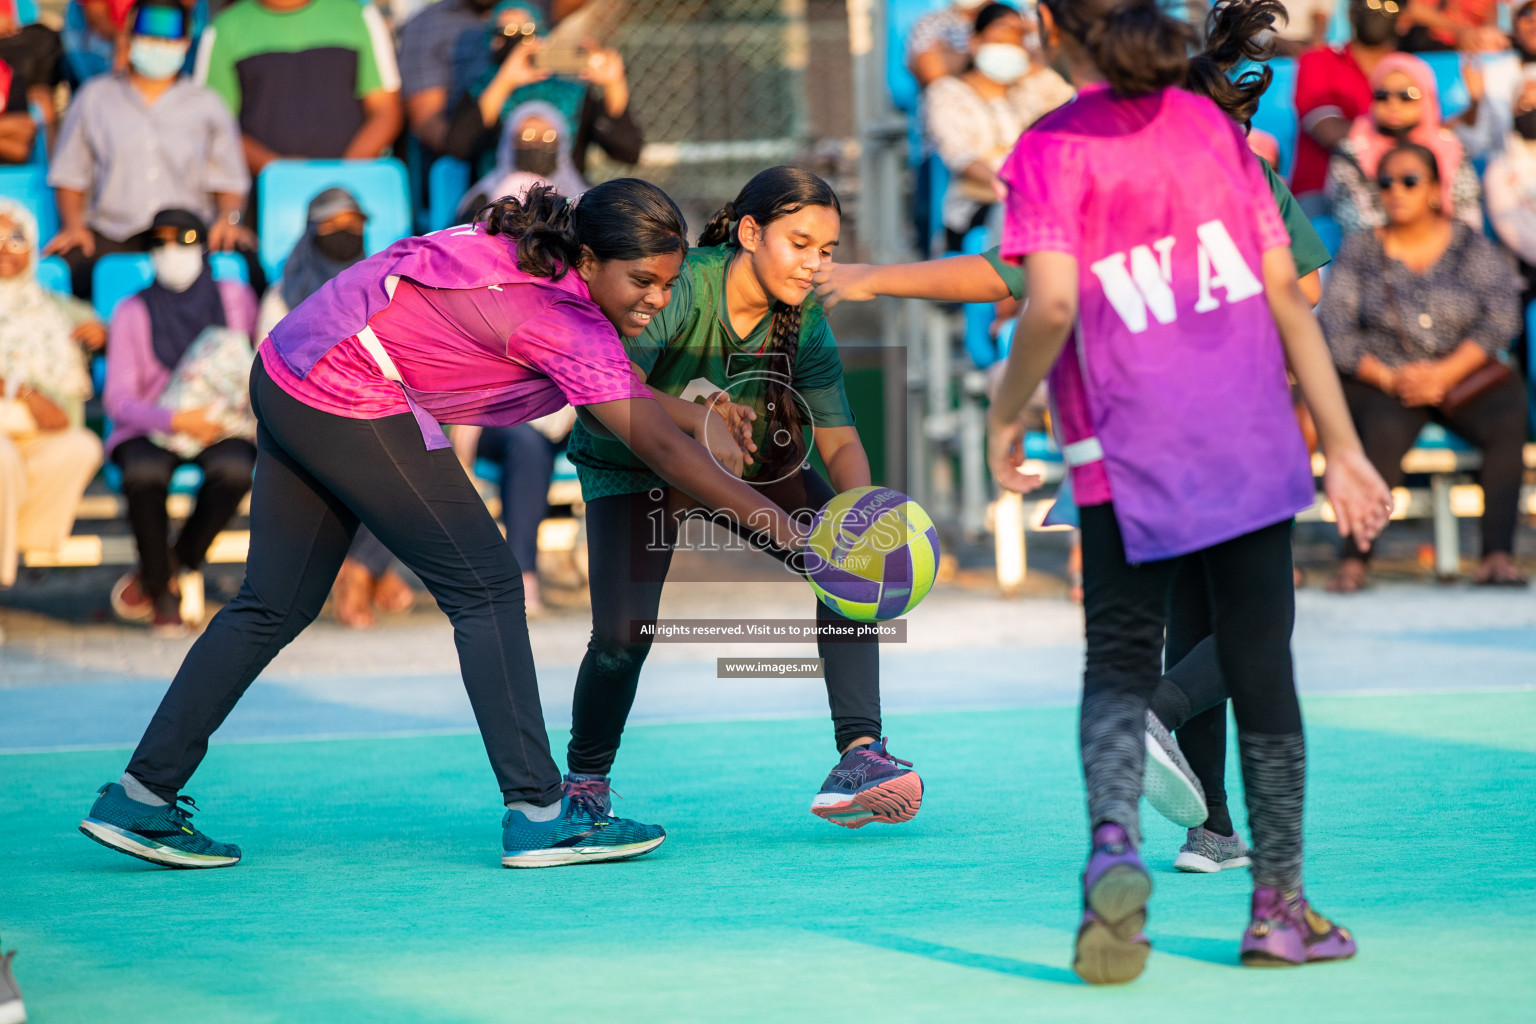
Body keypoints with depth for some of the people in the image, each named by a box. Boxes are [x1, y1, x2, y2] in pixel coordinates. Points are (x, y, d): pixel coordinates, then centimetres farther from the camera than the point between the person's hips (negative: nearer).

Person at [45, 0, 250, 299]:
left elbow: (228, 180, 14)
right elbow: (69, 175, 16)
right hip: (110, 236, 0)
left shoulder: (206, 105, 16)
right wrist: (73, 225, -1)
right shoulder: (94, 97, 15)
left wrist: (229, 217, -7)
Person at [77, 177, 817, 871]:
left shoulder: (542, 240, 3)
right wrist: (784, 531, -22)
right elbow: (660, 448, -23)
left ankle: (139, 797, 15)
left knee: (274, 606, 14)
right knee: (484, 588, -5)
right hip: (349, 401, -10)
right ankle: (538, 813, -6)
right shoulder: (568, 324, -21)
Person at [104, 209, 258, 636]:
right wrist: (177, 420, -20)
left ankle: (175, 566, -10)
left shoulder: (235, 298, 8)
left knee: (234, 470, -35)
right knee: (144, 474, -37)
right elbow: (118, 399, -3)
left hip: (222, 427, 1)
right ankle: (163, 590, -15)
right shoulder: (133, 312, 3)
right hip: (150, 429, -1)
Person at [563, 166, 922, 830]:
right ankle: (584, 781, 10)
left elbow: (840, 441, -16)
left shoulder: (803, 324, -15)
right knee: (621, 636, -20)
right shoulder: (683, 286, -29)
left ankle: (859, 756, -21)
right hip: (633, 468, -4)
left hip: (753, 464, 4)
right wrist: (700, 418, -54)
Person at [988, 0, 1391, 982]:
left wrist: (1005, 415, 0)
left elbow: (1051, 304, -17)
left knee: (1120, 663, 8)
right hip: (1253, 448, 3)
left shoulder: (1051, 148, -5)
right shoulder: (1215, 126, 7)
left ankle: (1115, 841, -18)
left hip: (1130, 460, -3)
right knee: (1261, 668, 10)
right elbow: (1286, 291, 5)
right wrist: (1342, 445, 7)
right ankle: (1279, 904, 14)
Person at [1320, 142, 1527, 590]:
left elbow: (1500, 318, 0)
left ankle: (1498, 555, -33)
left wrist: (1445, 373, -15)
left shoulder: (1470, 246, 9)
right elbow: (1335, 328, -1)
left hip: (1464, 374, 1)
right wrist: (1388, 378, -16)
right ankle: (1354, 561, -34)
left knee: (1509, 421, -29)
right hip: (1380, 379, -1)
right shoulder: (1360, 251, 8)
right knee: (1385, 434, -35)